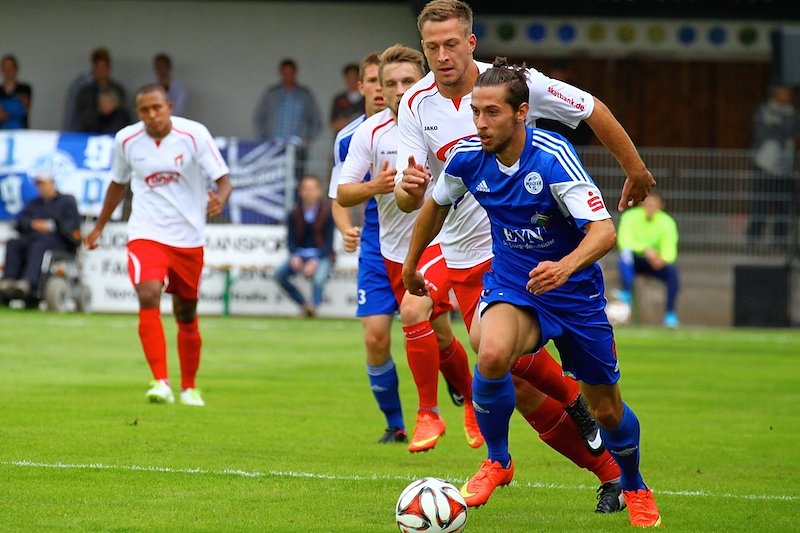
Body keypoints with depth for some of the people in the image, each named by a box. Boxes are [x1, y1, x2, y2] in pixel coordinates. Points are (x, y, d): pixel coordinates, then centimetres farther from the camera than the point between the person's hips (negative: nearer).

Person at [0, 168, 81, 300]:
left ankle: (28, 282, -59)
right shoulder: (34, 203, 30)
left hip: (58, 241, -5)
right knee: (12, 244, -25)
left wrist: (51, 226, -11)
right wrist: (32, 224, -5)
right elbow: (19, 222, 17)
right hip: (32, 238, 5)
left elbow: (73, 224, 0)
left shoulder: (67, 201, 16)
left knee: (38, 246, -38)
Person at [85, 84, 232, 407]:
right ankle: (161, 383, -27)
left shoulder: (194, 135, -9)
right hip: (146, 235, 0)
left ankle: (189, 387, 30)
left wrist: (219, 199, -33)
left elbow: (223, 179, -10)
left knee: (186, 314, 11)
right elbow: (118, 183, 17)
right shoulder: (126, 140, -1)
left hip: (188, 239, 0)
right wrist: (99, 226, 23)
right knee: (148, 298, -24)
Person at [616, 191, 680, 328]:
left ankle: (670, 314, -23)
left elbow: (670, 250, -18)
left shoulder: (667, 222, -7)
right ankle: (626, 295, -41)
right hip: (634, 262, -1)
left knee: (672, 270, -29)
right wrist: (645, 249, -40)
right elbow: (624, 240, -26)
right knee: (626, 253, -35)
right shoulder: (631, 216, -11)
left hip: (655, 263, 1)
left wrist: (663, 259, -41)